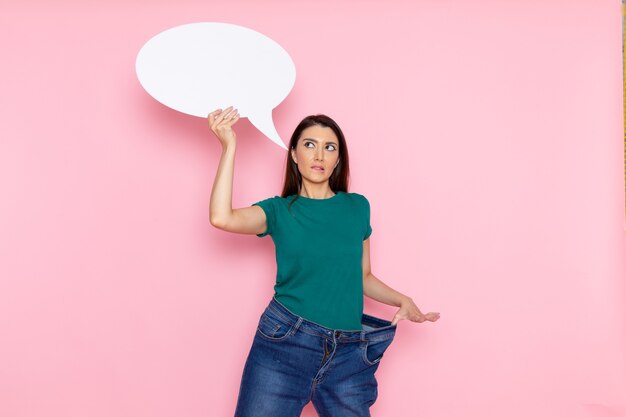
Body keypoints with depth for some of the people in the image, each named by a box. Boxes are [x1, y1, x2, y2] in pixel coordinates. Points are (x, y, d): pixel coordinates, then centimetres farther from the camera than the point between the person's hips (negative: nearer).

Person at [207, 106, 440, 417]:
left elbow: (363, 276, 15)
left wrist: (402, 300, -1)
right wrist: (229, 146, -14)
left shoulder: (358, 207, 8)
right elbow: (222, 217, -16)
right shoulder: (280, 210, 2)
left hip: (348, 353, 2)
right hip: (284, 341, -2)